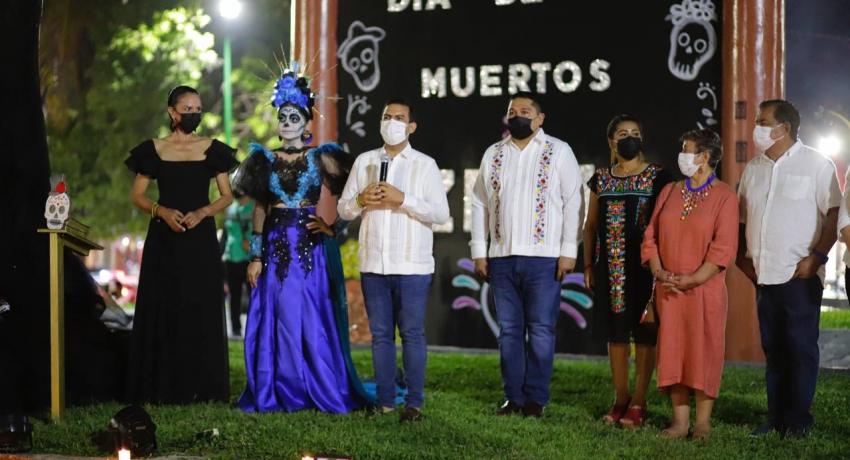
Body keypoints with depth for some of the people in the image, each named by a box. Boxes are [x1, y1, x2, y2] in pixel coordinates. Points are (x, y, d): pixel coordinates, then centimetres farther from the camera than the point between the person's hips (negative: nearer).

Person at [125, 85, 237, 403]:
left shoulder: (212, 150, 6)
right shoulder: (154, 150, 5)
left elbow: (227, 196, 8)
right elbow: (136, 195, 7)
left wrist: (203, 212, -11)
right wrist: (162, 211, -12)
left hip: (200, 239, 0)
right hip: (164, 240, 0)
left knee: (201, 311, -2)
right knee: (163, 310, -2)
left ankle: (201, 387, 3)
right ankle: (162, 387, 3)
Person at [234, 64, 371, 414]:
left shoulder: (320, 158, 4)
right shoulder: (266, 160, 10)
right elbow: (259, 209, 10)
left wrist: (332, 225, -11)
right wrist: (255, 256, 5)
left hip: (312, 246, -2)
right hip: (277, 246, 2)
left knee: (313, 319, -3)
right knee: (278, 320, 1)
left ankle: (324, 392, 6)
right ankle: (280, 393, 9)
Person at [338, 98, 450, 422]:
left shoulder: (425, 165, 2)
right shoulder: (364, 162, 12)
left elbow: (441, 213, -6)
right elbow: (344, 209, 13)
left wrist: (402, 199, -15)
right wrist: (361, 200, -9)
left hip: (412, 265, -3)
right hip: (373, 263, 3)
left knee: (412, 334, -3)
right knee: (380, 334, 6)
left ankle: (414, 403, 1)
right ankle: (384, 401, 11)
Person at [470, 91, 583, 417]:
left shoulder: (558, 152, 2)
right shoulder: (493, 155, 13)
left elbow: (573, 202, -3)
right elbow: (480, 204, 14)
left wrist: (568, 251, -9)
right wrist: (479, 252, 8)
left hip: (543, 258, -4)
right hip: (502, 257, 4)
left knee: (541, 330, -2)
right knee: (509, 330, 7)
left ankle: (535, 399, 4)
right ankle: (513, 397, 13)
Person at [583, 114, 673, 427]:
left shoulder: (657, 178, 0)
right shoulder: (601, 180, 11)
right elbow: (591, 225, 15)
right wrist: (588, 265, 10)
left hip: (644, 266, -4)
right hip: (610, 267, 4)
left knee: (644, 332, -1)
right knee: (615, 332, 7)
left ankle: (639, 402, 4)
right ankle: (620, 399, 16)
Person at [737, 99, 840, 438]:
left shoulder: (816, 165, -3)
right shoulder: (753, 168, 15)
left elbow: (834, 214, -8)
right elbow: (741, 216, 22)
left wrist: (816, 257, -15)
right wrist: (742, 255, 10)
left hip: (800, 275, -6)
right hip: (763, 276, 6)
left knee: (801, 348, -3)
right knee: (773, 349, 9)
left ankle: (798, 421, 3)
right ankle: (776, 418, 15)